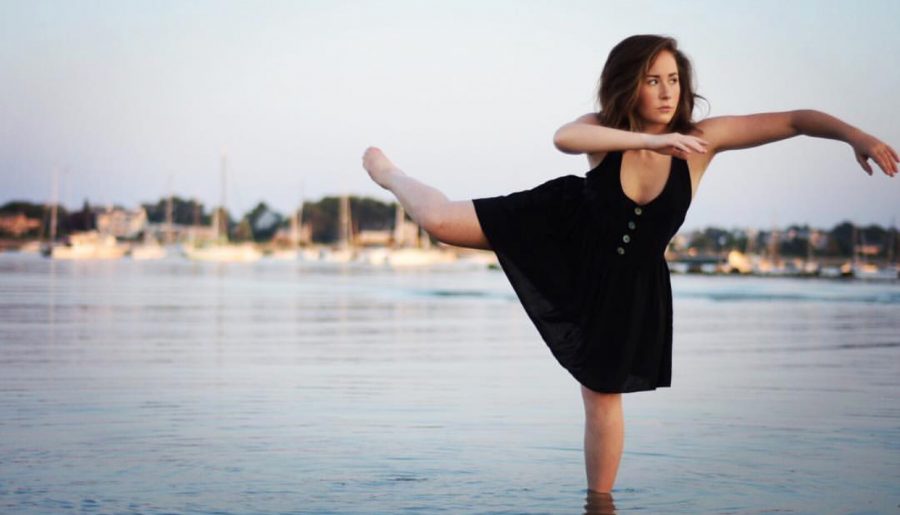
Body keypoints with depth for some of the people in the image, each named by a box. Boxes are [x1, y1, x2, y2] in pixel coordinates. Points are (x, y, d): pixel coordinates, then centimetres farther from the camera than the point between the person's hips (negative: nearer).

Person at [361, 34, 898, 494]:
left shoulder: (702, 138, -21)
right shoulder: (605, 128, -21)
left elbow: (797, 120, -25)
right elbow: (563, 137, -45)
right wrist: (651, 141, -55)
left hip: (629, 283, 0)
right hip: (565, 229, 0)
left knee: (603, 395, 5)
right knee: (441, 220, -6)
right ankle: (390, 174, 31)